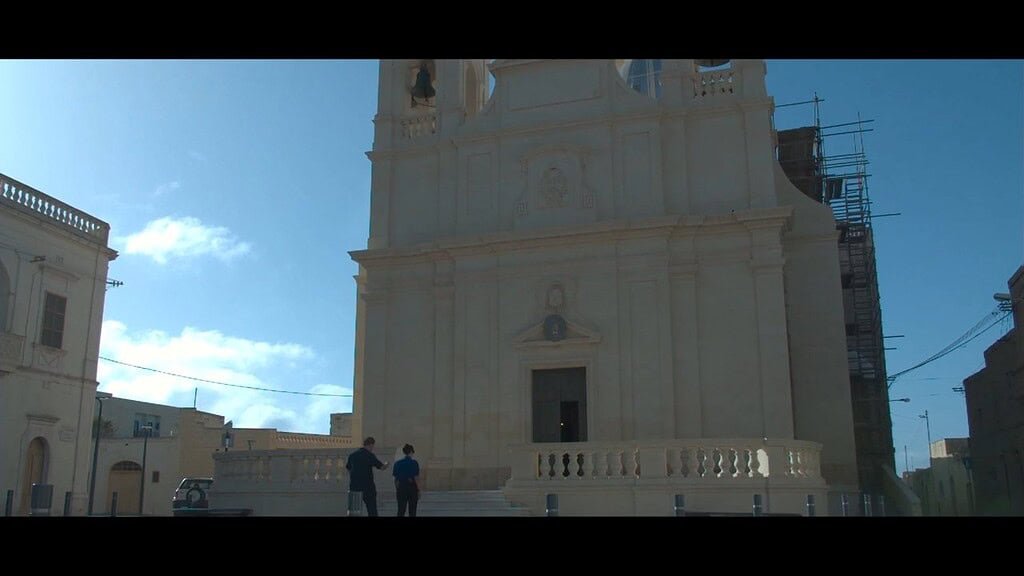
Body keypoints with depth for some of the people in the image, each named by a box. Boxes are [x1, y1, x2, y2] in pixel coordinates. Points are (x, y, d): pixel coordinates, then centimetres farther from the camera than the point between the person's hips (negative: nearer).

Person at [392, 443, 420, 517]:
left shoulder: (398, 463, 1)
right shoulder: (414, 463, -9)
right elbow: (416, 478, -10)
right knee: (412, 511, 9)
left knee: (401, 511, 6)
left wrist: (396, 490, 16)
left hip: (401, 487, 3)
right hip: (412, 487, -2)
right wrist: (419, 490, -3)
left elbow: (396, 479, 4)